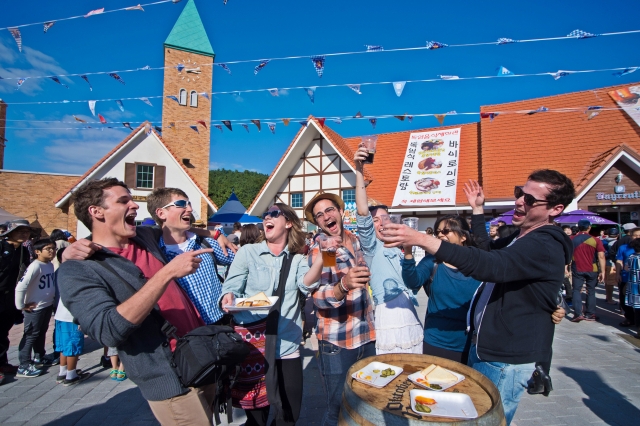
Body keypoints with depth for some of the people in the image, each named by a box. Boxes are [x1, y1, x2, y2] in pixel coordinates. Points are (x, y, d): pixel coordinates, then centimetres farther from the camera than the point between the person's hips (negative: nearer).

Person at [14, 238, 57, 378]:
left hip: (48, 305, 8)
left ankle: (39, 357, 39)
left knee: (42, 333, 22)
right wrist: (21, 306, -19)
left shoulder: (50, 265, 3)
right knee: (31, 335, 2)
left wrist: (52, 298, 4)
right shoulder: (35, 266, -22)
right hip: (35, 308, -8)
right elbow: (20, 287, -27)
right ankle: (24, 366, 13)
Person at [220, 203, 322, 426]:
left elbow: (307, 284, -13)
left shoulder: (297, 259, 6)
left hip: (287, 348, 2)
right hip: (252, 346, -1)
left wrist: (322, 256, -30)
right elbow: (231, 287, -2)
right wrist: (228, 298, -26)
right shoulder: (248, 252, 1)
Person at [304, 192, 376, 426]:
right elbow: (319, 297, -28)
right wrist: (344, 285, -45)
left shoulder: (355, 240, 4)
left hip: (367, 337, 6)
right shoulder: (318, 251, -14)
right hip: (336, 343, -5)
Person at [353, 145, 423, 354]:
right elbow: (363, 213, -17)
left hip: (411, 317, 7)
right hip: (389, 317, -6)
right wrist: (359, 171, -24)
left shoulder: (399, 251, 19)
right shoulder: (371, 247, 0)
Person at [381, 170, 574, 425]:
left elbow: (489, 265, -38)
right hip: (483, 348, 9)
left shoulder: (545, 246, -22)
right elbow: (488, 250, 27)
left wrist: (421, 239, -45)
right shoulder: (520, 239, 9)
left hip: (506, 360, -9)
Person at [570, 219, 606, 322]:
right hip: (592, 270, 1)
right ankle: (590, 314, 17)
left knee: (577, 290, 4)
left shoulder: (572, 239, -3)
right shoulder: (596, 240, -4)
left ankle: (578, 314, -3)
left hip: (577, 270, -1)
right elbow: (601, 257, -8)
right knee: (591, 291, 12)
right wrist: (602, 271, -5)